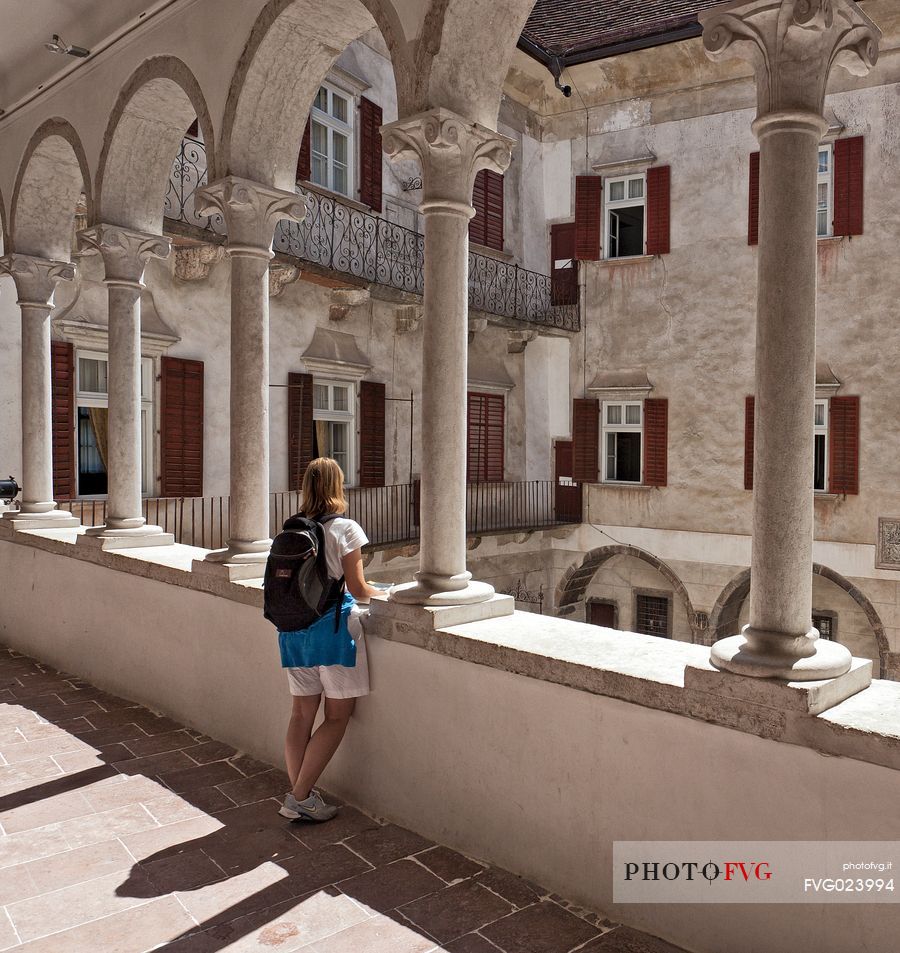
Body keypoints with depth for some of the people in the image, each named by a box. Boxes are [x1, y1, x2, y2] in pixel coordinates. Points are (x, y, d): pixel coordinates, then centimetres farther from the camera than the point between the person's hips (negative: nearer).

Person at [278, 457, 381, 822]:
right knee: (337, 715, 6)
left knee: (302, 713, 14)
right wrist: (379, 592, 11)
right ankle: (301, 796, 4)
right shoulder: (345, 529, -11)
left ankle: (296, 794, 18)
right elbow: (358, 590, -9)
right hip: (334, 624, -5)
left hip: (295, 625, 6)